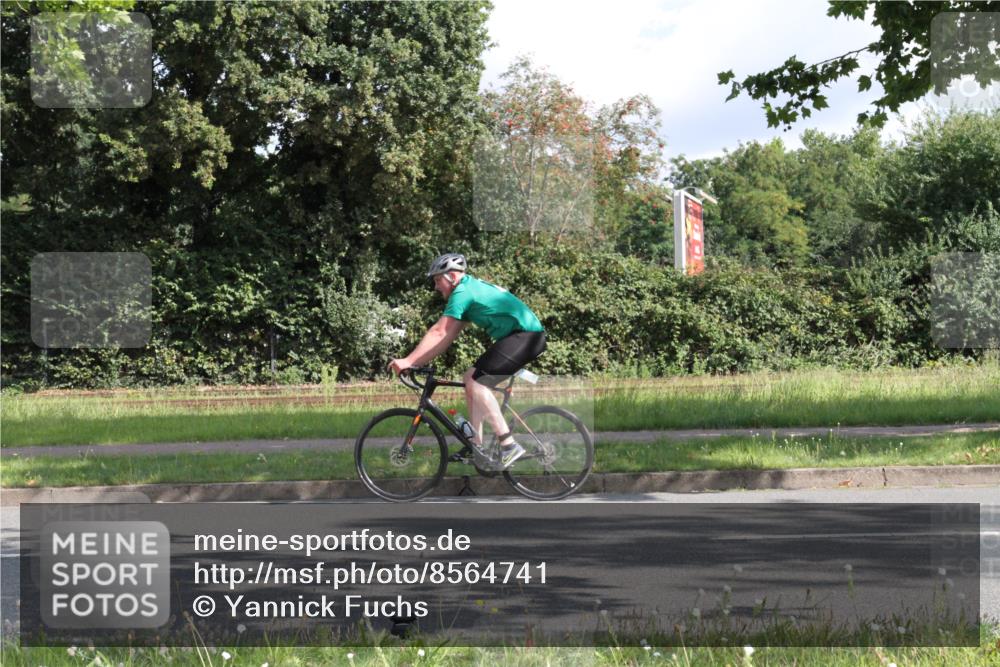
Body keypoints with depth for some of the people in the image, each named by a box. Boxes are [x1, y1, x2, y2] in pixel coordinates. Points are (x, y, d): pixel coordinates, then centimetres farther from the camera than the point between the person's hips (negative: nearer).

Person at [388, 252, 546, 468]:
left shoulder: (462, 292, -11)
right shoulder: (472, 288, 19)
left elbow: (439, 333, -16)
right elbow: (446, 336, 19)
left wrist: (408, 361, -14)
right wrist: (416, 361, 15)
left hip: (526, 335, -10)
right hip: (526, 336, 10)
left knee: (476, 382, -15)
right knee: (471, 379, 11)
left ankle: (509, 445, -17)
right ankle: (476, 445, 13)